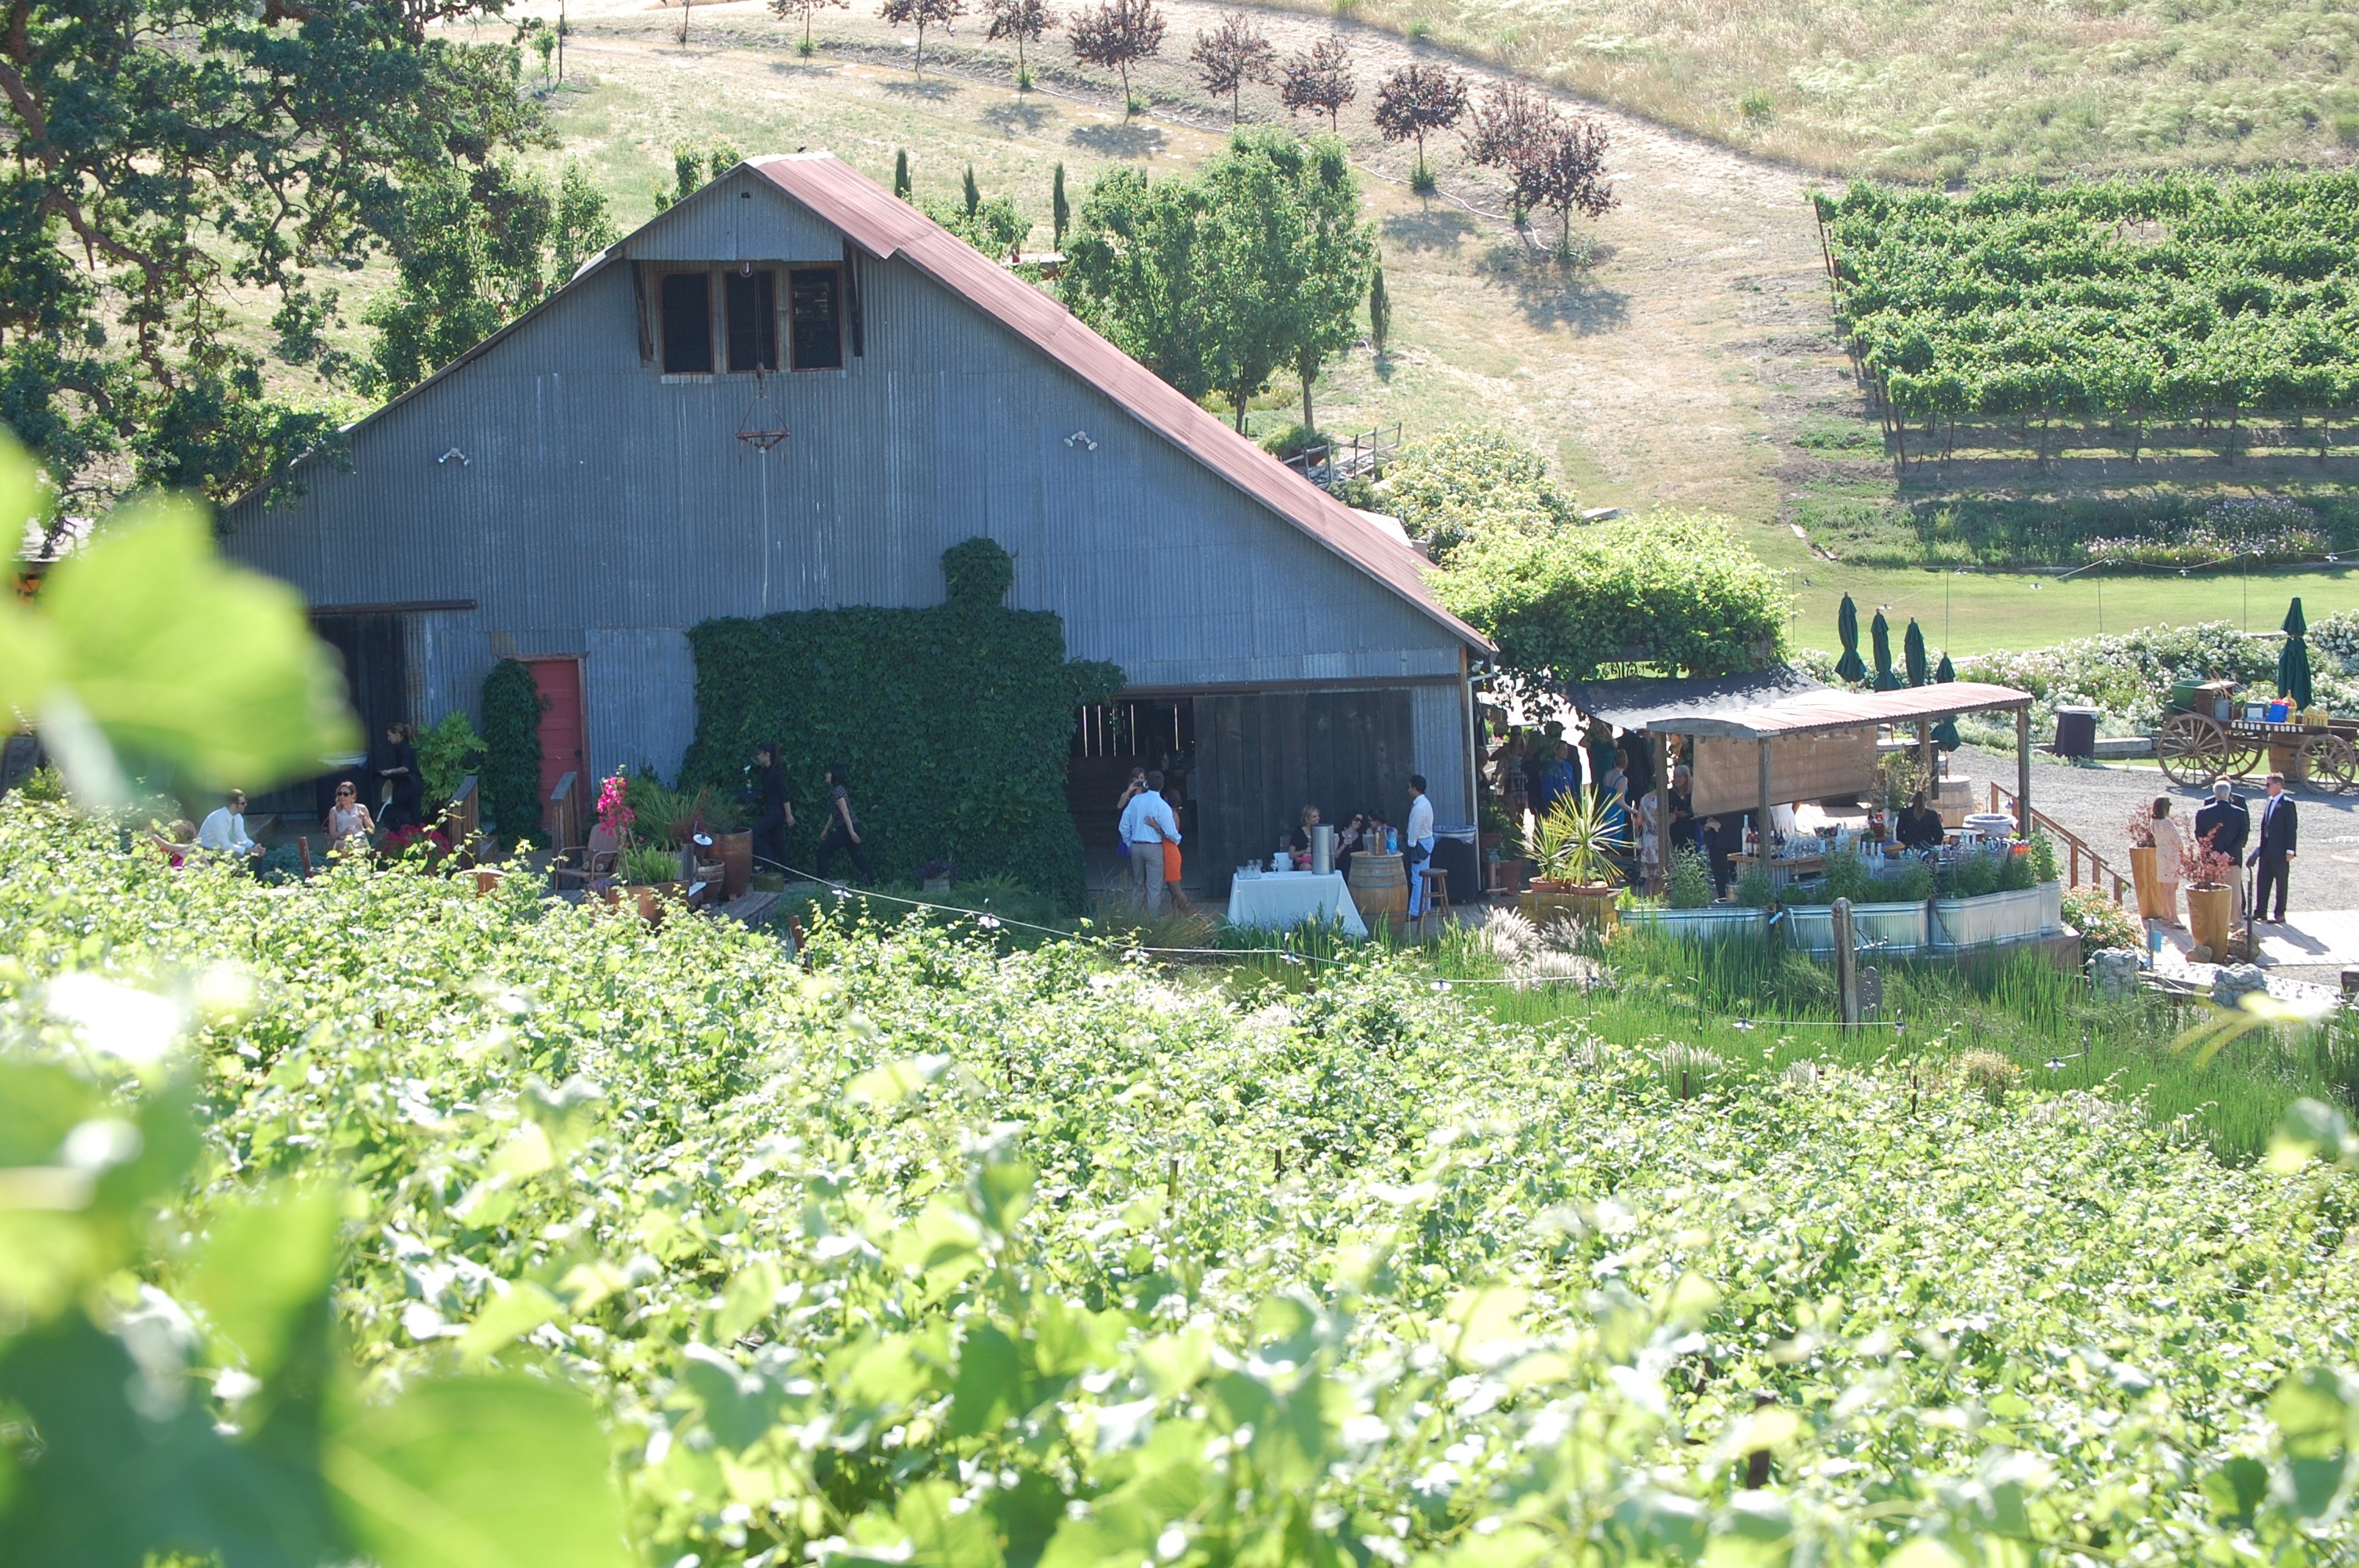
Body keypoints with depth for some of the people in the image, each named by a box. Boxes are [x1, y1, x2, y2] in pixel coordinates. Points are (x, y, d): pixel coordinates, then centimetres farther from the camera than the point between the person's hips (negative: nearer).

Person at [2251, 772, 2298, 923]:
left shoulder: (2287, 804, -11)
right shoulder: (2270, 802, 12)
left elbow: (2292, 827, -13)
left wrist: (2290, 850, -17)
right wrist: (2261, 846, 13)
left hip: (2279, 851, -8)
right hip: (2266, 849, 8)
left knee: (2281, 883, 2)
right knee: (2262, 881, 10)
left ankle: (2280, 914, 8)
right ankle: (2260, 912, 18)